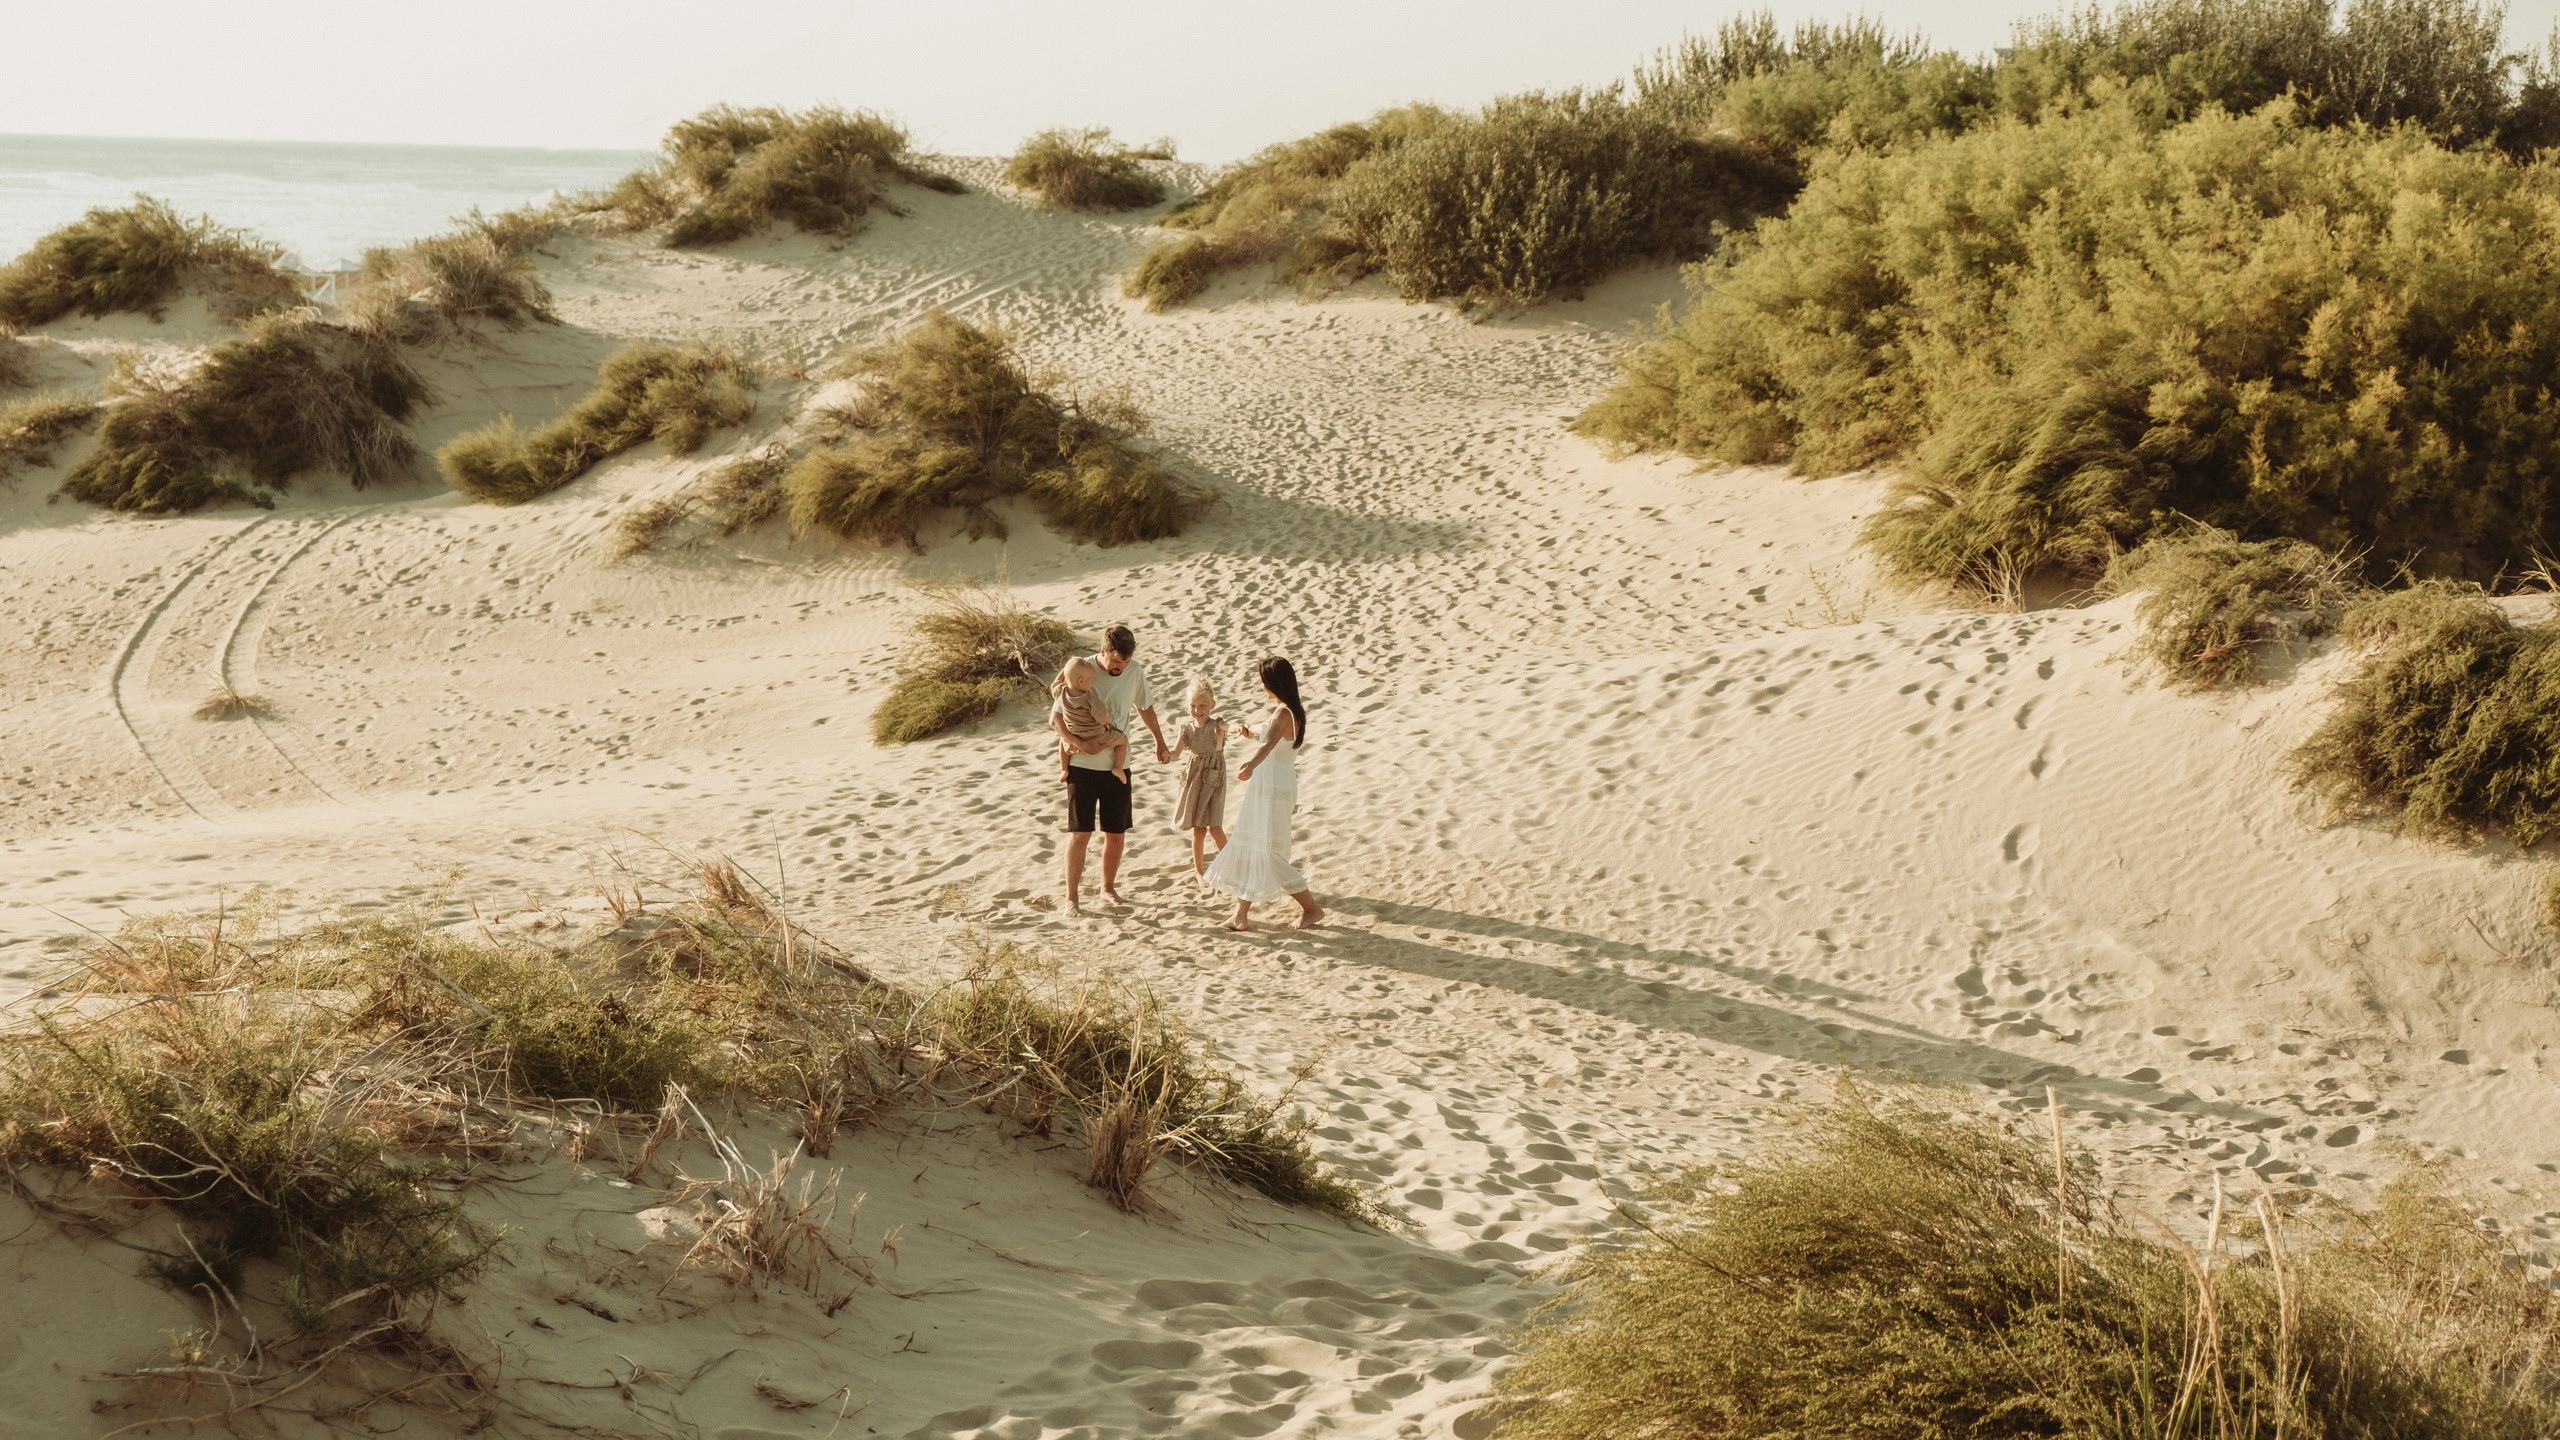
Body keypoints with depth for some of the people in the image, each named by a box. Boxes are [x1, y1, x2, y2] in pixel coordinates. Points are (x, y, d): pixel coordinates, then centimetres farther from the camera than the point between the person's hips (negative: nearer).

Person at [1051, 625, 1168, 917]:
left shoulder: (1135, 671, 0)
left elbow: (1144, 707, 20)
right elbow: (1055, 719, -12)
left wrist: (1160, 742, 24)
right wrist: (1080, 744, -26)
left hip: (1117, 766, 4)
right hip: (1083, 765, -4)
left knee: (1116, 834, 9)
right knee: (1080, 833, -5)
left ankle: (1108, 888, 29)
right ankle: (1072, 898, 4)